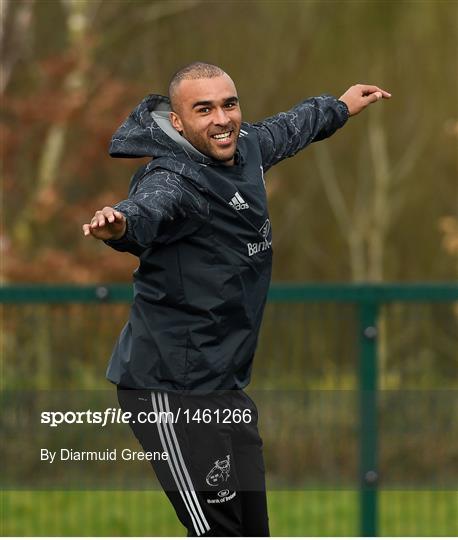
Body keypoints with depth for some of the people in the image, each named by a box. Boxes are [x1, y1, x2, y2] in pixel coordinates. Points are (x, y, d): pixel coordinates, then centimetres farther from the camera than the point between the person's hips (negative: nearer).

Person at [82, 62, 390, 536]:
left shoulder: (245, 147, 7)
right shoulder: (174, 178, -20)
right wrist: (119, 225, -66)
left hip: (225, 385, 9)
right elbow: (147, 208, -43)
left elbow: (286, 129, 29)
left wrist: (340, 107, 47)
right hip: (174, 391, -9)